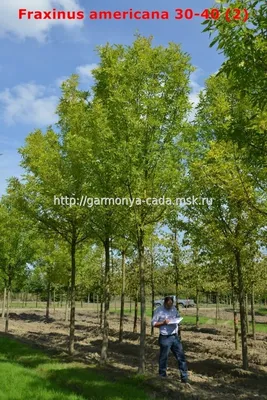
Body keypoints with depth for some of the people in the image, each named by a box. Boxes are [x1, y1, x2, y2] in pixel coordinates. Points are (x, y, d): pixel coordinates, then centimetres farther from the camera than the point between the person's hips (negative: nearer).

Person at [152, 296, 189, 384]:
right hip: (165, 338, -5)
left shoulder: (174, 309, 8)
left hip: (175, 337, 5)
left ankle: (185, 379, 13)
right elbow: (153, 323, -7)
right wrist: (163, 323, -20)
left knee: (181, 357, 4)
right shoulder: (159, 310, -8)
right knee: (163, 359, 7)